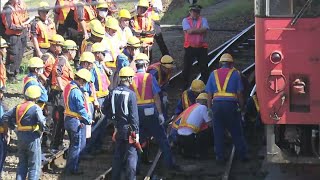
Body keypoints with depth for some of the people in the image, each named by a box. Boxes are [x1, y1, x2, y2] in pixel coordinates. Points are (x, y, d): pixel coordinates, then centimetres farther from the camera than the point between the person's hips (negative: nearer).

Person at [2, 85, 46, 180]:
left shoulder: (18, 107, 6)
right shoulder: (35, 108, -13)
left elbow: (5, 117, 7)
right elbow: (41, 121, -25)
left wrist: (12, 126, 12)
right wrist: (42, 129, -6)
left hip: (20, 137, 6)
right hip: (33, 137, -6)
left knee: (22, 163, 19)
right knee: (34, 165, 2)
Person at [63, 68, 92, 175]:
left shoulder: (68, 87, 8)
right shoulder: (76, 91, -22)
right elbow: (81, 109, -20)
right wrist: (88, 120, -6)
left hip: (68, 119, 10)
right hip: (76, 121, -10)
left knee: (73, 145, 20)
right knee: (77, 146, 1)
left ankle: (70, 167, 27)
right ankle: (71, 169, 7)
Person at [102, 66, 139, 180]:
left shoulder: (113, 92, 0)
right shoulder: (130, 94, -17)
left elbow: (105, 109, 6)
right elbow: (134, 115, -17)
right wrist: (136, 132, -12)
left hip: (118, 128, 6)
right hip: (128, 128, -6)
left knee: (117, 154, 16)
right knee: (131, 155, 0)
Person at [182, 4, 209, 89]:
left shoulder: (203, 20, 4)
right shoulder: (186, 20, 0)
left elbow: (205, 30, -14)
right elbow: (189, 31, -15)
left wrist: (193, 30, -13)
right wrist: (199, 30, -10)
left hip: (201, 47, 1)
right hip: (189, 48, -1)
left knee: (204, 68, 5)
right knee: (186, 67, 4)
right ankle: (185, 85, 15)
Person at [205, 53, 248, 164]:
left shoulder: (214, 74, 13)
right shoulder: (235, 73, 6)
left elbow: (209, 95, 10)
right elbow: (239, 93, 1)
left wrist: (209, 109, 13)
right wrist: (241, 107, 7)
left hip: (217, 104, 2)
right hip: (230, 104, -2)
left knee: (218, 133, 7)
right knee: (236, 132, 7)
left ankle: (220, 157, 6)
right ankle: (242, 155, 10)